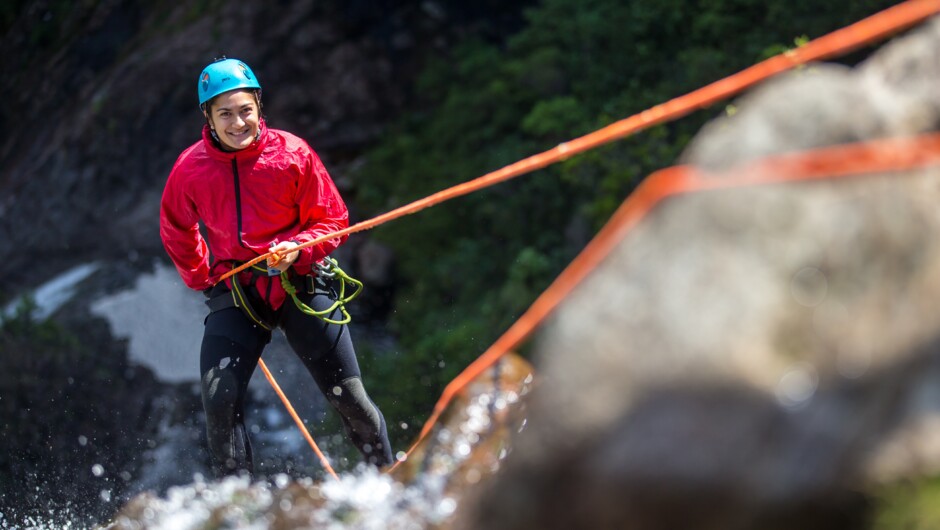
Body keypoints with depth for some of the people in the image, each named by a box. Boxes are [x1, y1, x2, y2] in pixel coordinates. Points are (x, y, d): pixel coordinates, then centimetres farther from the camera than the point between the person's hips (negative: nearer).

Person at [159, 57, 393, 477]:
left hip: (299, 283, -1)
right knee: (219, 399, -17)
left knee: (349, 397, -2)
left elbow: (333, 221, 1)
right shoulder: (189, 170, -3)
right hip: (234, 292, 1)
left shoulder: (293, 155, -8)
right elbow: (177, 233, 18)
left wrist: (297, 249, -17)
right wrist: (202, 280, 14)